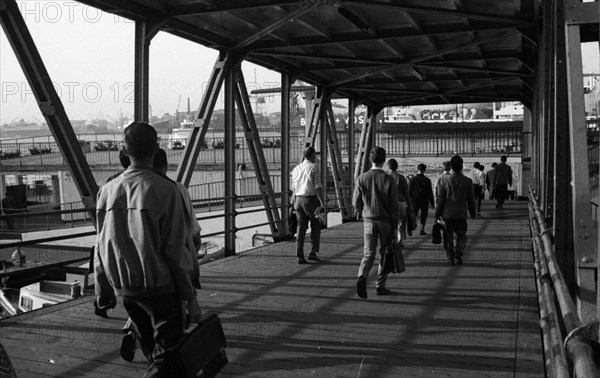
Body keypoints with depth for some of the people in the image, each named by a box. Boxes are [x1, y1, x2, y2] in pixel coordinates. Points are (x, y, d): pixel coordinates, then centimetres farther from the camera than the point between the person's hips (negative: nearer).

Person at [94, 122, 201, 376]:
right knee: (167, 356, 1)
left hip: (123, 288, 6)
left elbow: (102, 246, 6)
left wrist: (104, 291, 17)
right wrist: (190, 296, -7)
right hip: (160, 287, -5)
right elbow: (174, 249, -15)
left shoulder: (107, 191, 0)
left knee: (152, 349, 22)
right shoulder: (165, 190, -15)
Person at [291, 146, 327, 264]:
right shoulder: (314, 167, -7)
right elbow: (318, 187, -13)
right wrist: (322, 203, -11)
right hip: (311, 199, -5)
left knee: (301, 227, 8)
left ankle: (300, 256, 5)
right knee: (316, 226, 11)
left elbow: (294, 188, 13)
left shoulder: (296, 169, 11)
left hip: (299, 199, 5)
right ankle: (313, 252, 7)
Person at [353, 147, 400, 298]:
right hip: (386, 221, -2)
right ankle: (380, 286, 17)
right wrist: (395, 226, -2)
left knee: (369, 253, 6)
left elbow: (356, 202, 1)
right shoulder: (389, 180, -11)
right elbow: (394, 205, -10)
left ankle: (362, 278, -19)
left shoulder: (362, 178, -4)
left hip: (369, 221, 2)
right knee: (384, 253, 12)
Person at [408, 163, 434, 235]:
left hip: (415, 200, 1)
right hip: (424, 201, -1)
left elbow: (409, 191, -1)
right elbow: (430, 192, -4)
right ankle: (422, 230, 9)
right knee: (424, 216, 10)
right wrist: (432, 203, 3)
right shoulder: (427, 180, -7)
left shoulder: (412, 179, -5)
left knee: (413, 215, 10)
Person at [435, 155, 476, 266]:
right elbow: (471, 199, 3)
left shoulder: (445, 180, -7)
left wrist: (437, 215, 5)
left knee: (448, 237, 11)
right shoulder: (468, 181, -4)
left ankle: (450, 257, 7)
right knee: (461, 236, 14)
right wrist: (473, 214, 17)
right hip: (461, 214, 1)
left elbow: (440, 199, -4)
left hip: (447, 214, 0)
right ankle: (458, 253, -8)